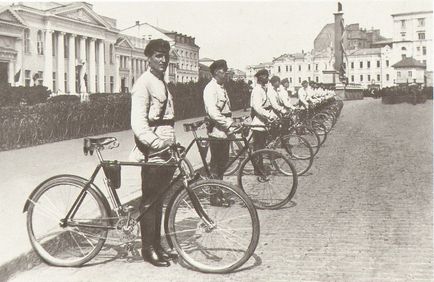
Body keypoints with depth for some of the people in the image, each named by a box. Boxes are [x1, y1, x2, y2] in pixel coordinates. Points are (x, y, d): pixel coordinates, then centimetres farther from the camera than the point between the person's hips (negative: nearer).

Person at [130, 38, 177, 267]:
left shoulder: (162, 83, 18)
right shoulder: (144, 84, -12)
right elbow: (138, 124, -20)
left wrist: (173, 144, 19)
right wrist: (158, 144, -30)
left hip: (165, 151, 9)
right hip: (152, 153, -9)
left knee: (159, 201, 14)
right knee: (150, 202, -1)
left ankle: (157, 245, 23)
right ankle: (148, 249, 9)